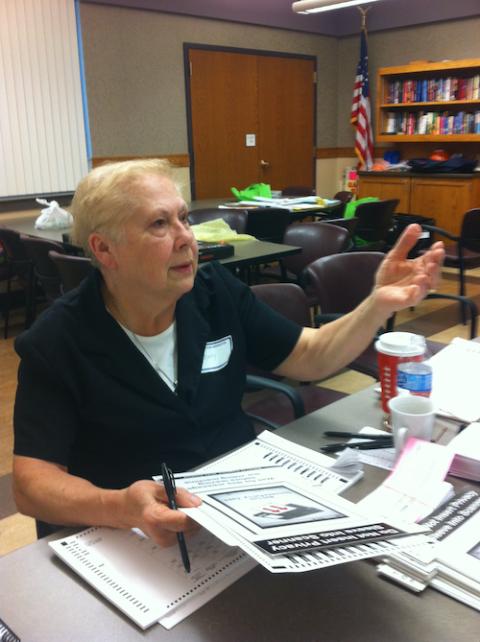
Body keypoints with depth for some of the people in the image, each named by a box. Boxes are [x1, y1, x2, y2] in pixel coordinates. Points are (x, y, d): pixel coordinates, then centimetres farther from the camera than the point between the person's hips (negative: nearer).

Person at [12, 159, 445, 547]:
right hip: (139, 538, -1)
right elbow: (32, 479, -16)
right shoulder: (56, 343, -14)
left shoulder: (218, 292, -2)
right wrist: (121, 508, -36)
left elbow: (310, 357, 3)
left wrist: (379, 304, -14)